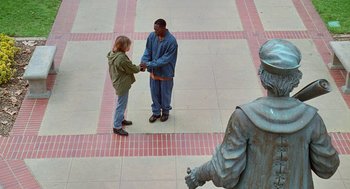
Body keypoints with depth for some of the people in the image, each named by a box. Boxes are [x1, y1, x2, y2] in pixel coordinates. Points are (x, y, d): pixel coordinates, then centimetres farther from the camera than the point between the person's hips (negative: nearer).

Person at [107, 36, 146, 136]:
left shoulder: (112, 54, -2)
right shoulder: (122, 58, -31)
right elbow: (132, 69, -18)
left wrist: (137, 67, 0)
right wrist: (140, 67, 1)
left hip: (118, 82, 10)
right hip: (122, 85, -10)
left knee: (121, 104, 26)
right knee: (121, 105, 4)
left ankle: (120, 119, 44)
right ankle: (117, 127, 15)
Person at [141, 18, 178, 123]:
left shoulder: (171, 41, -26)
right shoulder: (152, 36, -10)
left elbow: (166, 59, -24)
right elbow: (147, 51, -2)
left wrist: (150, 64, -28)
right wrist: (143, 62, -20)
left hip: (165, 72, -4)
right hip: (154, 71, 4)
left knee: (165, 93, 15)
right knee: (154, 93, 17)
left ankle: (165, 112, 39)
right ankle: (156, 112, 37)